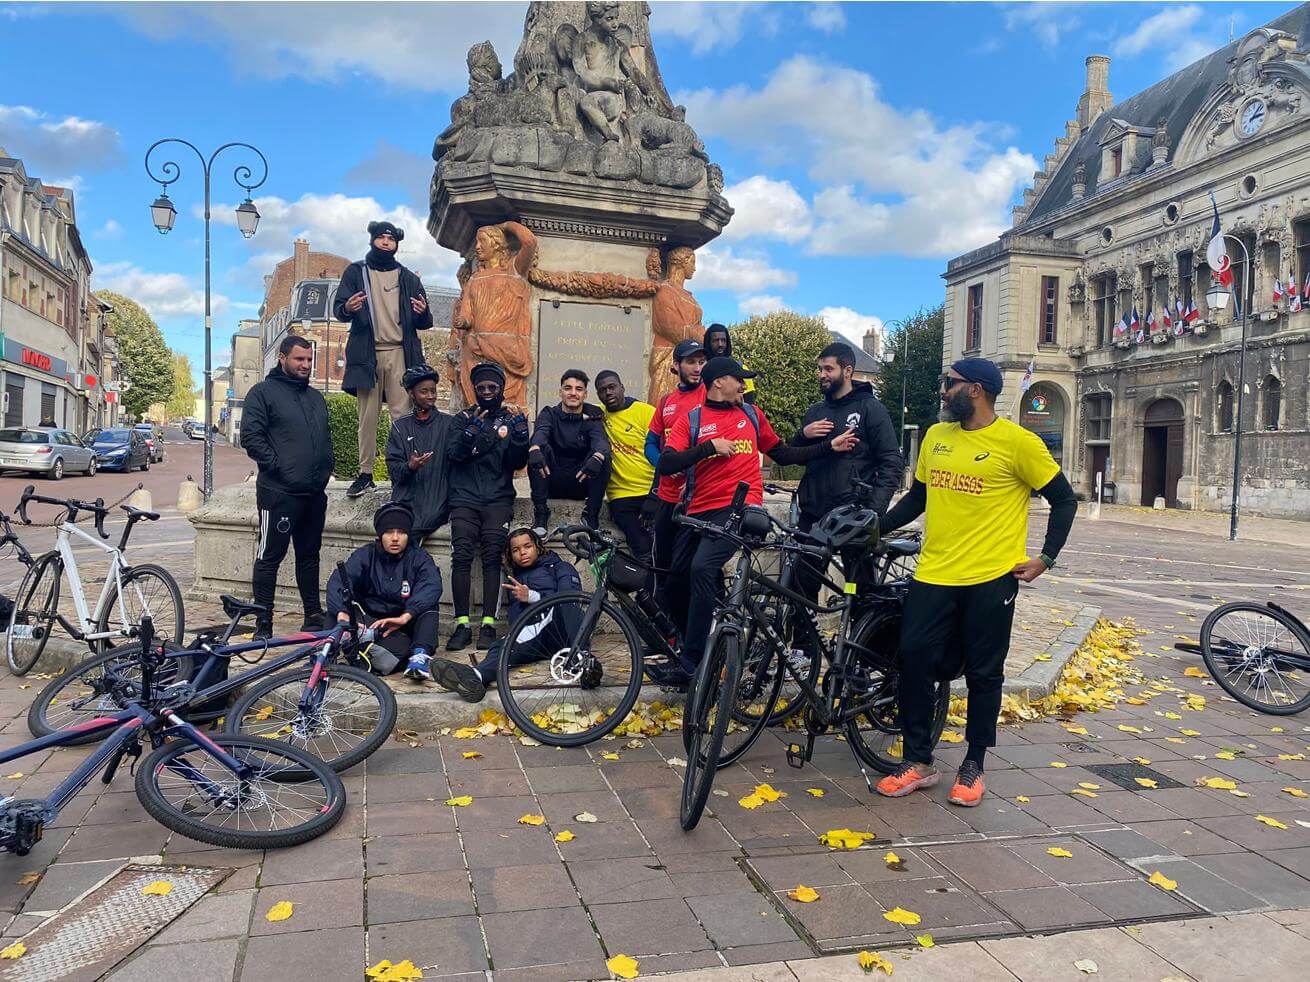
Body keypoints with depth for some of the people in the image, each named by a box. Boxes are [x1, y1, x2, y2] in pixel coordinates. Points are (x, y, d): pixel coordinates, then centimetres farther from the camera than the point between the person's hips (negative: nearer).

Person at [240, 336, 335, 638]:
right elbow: (251, 436, -12)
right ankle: (263, 622, 4)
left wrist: (325, 471, 12)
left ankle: (314, 616, 21)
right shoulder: (263, 392, -3)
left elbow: (326, 439, 25)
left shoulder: (316, 397, 19)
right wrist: (278, 466, -15)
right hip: (278, 492, -7)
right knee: (270, 556, -2)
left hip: (314, 494, 7)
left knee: (309, 555, 14)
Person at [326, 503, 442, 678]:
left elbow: (432, 586, -22)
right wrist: (342, 614, -38)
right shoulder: (365, 555, 3)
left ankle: (420, 656, -43)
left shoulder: (419, 559, 1)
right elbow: (338, 581, -17)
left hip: (404, 626, 1)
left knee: (428, 605, -27)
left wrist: (405, 616, -39)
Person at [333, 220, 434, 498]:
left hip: (400, 353, 0)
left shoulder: (408, 278, 17)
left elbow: (422, 323, 15)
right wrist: (347, 308, -18)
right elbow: (338, 308, 7)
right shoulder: (355, 272, 14)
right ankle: (365, 474, 3)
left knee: (402, 414, -7)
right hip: (367, 353, 0)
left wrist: (422, 313, -10)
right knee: (368, 415, -1)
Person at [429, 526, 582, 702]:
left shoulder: (560, 567, 17)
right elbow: (516, 620, 17)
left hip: (564, 637, -3)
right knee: (503, 646, -30)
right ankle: (475, 677, -62)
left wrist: (532, 596, -17)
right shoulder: (514, 580, 31)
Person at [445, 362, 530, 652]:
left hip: (498, 499, 0)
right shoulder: (463, 419, 15)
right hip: (465, 497, 0)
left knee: (492, 557, -13)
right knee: (461, 556, -14)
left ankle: (488, 625, -12)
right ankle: (462, 625, -11)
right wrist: (472, 429, -16)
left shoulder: (509, 419, 14)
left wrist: (520, 428, -11)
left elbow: (518, 462, 2)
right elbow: (453, 454, -1)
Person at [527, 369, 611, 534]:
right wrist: (534, 449, -46)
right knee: (540, 449, -24)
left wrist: (597, 457, -45)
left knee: (603, 457, -25)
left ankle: (591, 515, -14)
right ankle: (541, 512, -18)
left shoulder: (592, 417, 3)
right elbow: (540, 433, -21)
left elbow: (601, 440, -19)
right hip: (552, 482, 0)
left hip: (582, 481, 0)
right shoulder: (549, 414, 3)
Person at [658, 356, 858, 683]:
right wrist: (710, 445, -11)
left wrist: (829, 446, 17)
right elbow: (666, 464, -5)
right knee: (677, 579, 7)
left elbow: (783, 454, 23)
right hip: (699, 510, 2)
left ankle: (693, 662, -19)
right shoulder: (691, 420, 8)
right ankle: (683, 645, 33)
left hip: (738, 507, -2)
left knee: (702, 568, -24)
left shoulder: (752, 414, 16)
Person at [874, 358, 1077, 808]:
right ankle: (918, 761, 16)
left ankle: (973, 766, 24)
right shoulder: (935, 436, 10)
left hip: (990, 579, -4)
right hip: (932, 576, 5)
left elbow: (1064, 499, 0)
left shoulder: (1018, 442, -6)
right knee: (914, 661, 1)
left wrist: (1045, 558, -6)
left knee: (983, 674, 7)